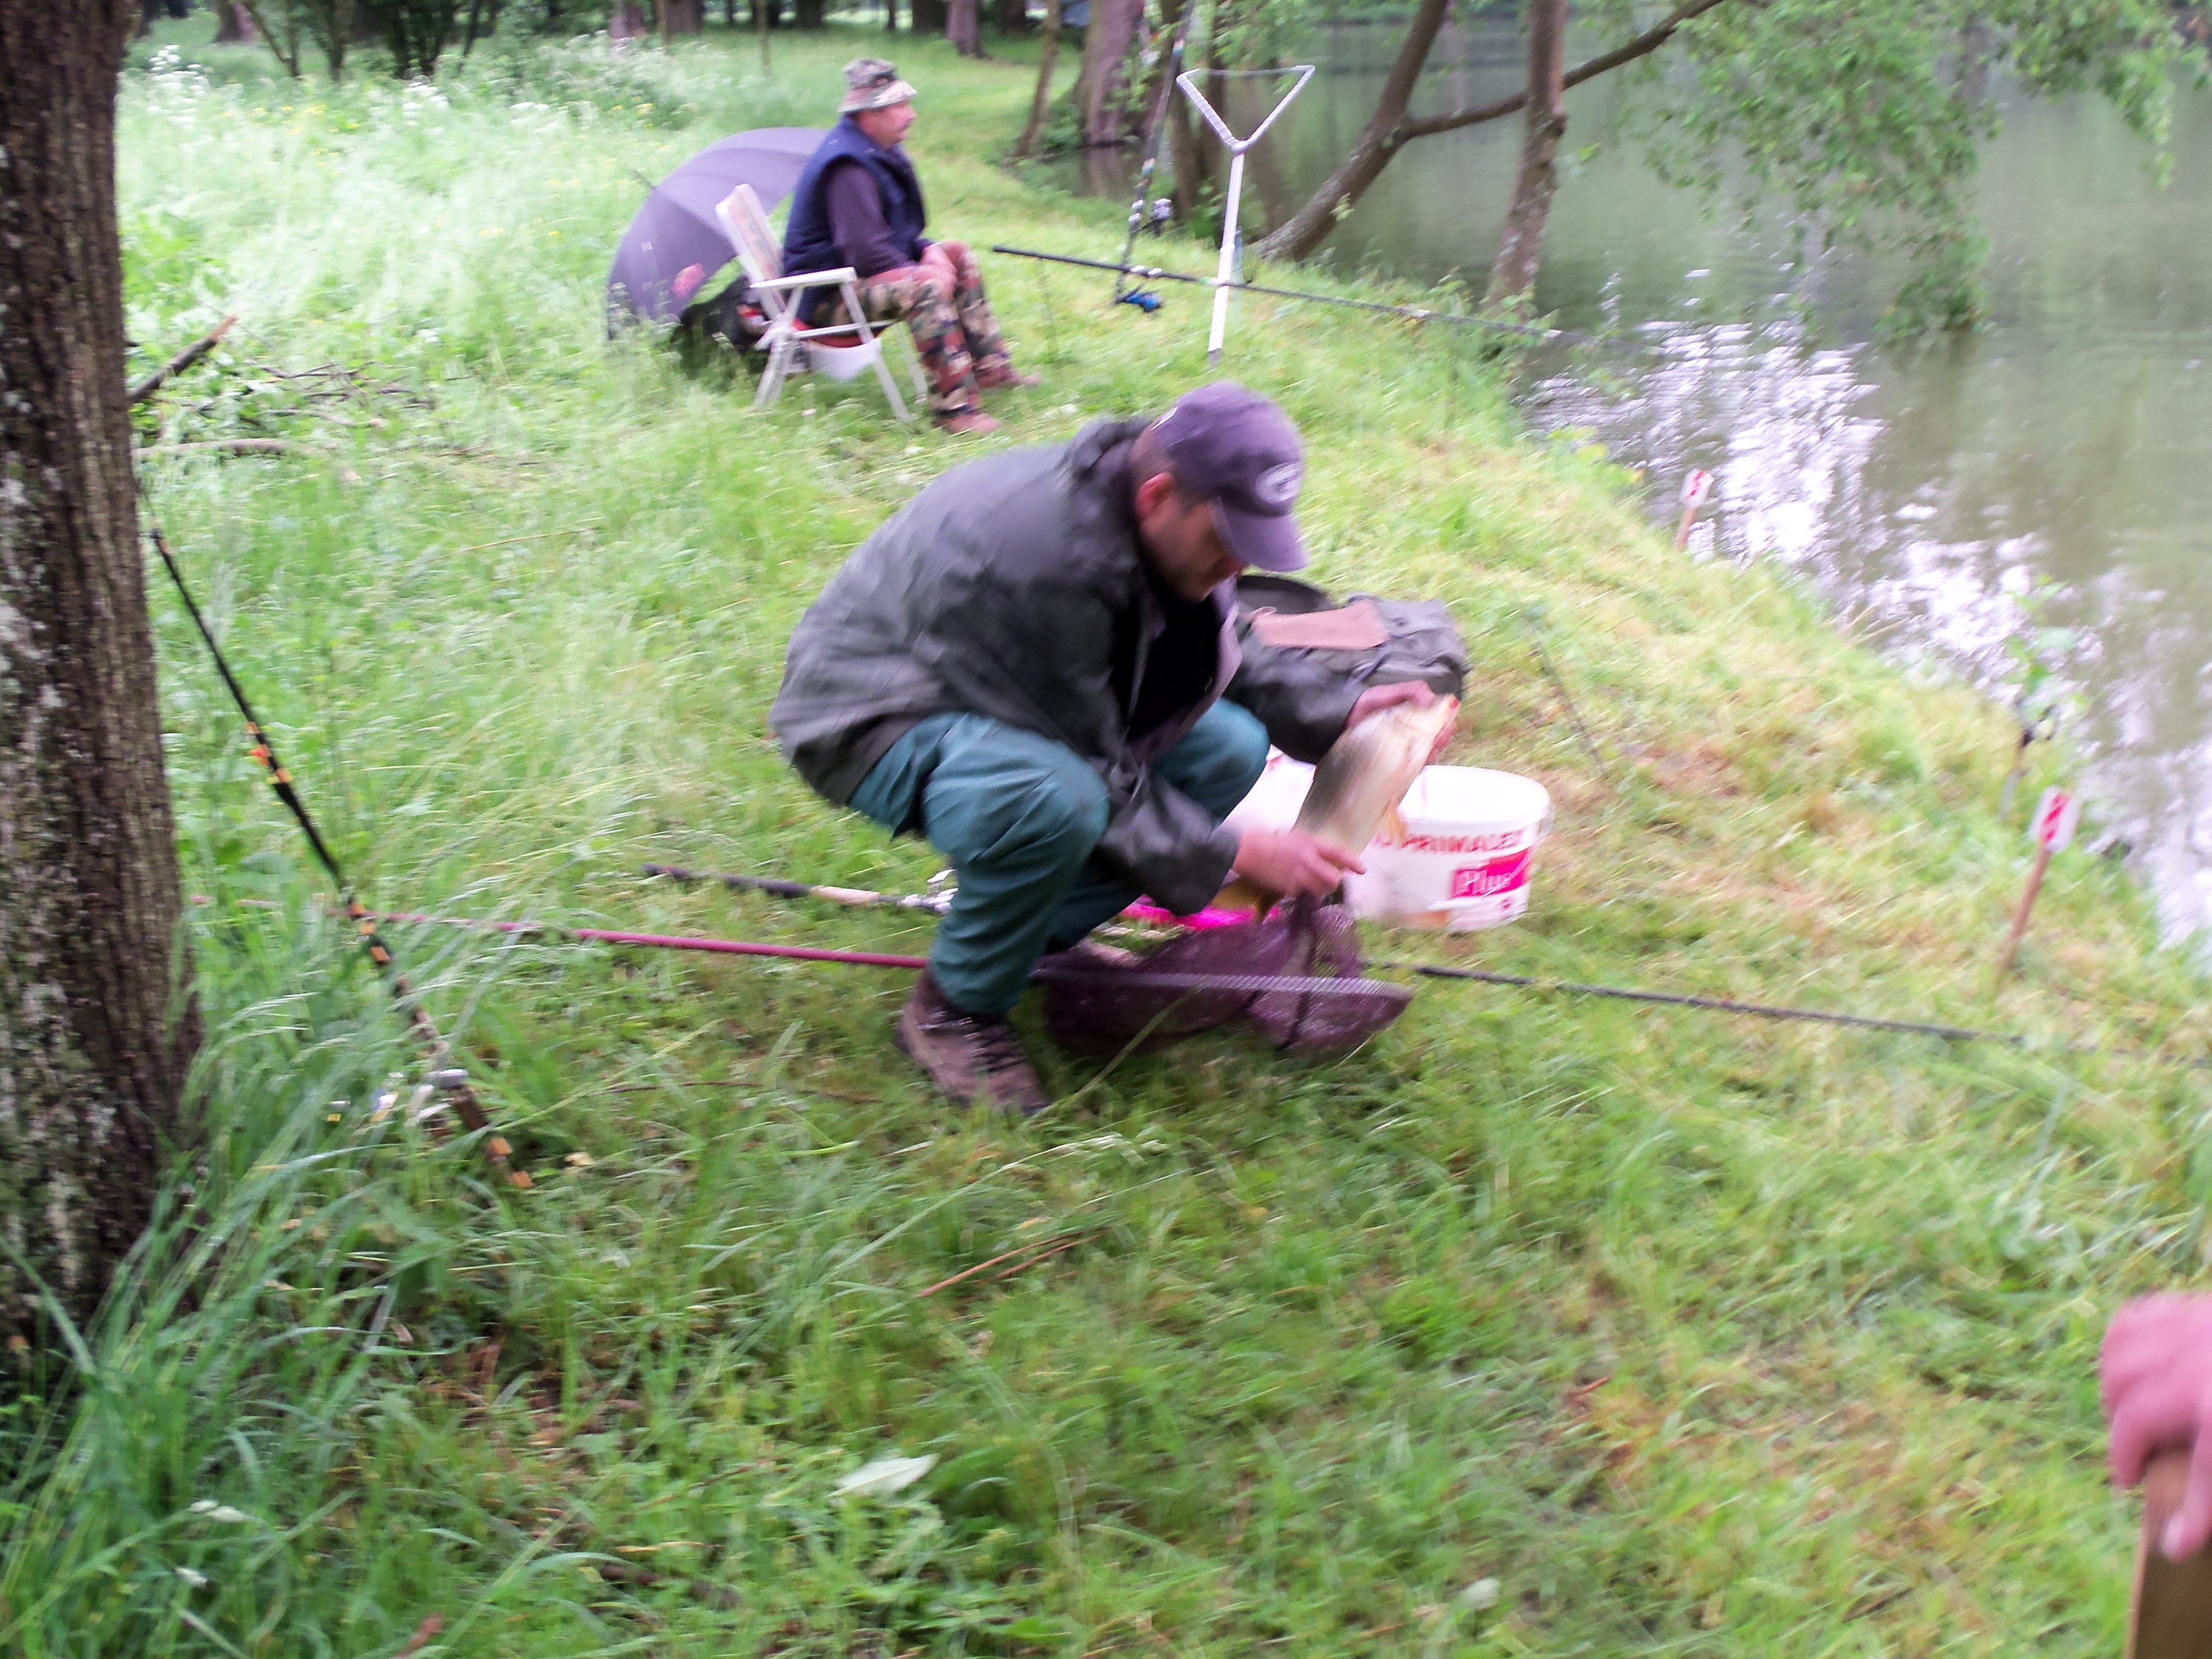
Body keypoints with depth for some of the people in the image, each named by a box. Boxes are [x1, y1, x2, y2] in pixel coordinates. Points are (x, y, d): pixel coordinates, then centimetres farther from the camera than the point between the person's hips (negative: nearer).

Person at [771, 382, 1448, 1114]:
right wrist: (1232, 855, -23)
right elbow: (1097, 775, -26)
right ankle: (955, 1010, -13)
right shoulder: (1046, 559, -35)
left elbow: (1215, 660, 11)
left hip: (1014, 704, 9)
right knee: (1055, 802, -40)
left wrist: (1340, 710, -2)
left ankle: (1043, 935, 7)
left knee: (1228, 750, -3)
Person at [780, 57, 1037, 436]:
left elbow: (898, 231, 20)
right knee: (929, 285, -34)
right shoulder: (848, 166, -24)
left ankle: (989, 368, 18)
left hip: (863, 272, 11)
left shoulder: (881, 152, 10)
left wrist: (926, 249, 1)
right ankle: (954, 406, -36)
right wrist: (922, 269, -19)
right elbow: (864, 252, -30)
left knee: (958, 255, 14)